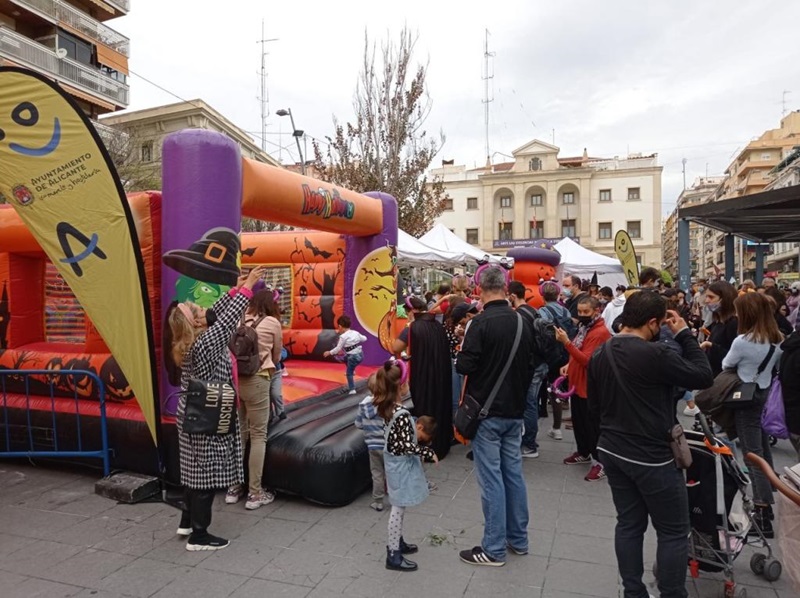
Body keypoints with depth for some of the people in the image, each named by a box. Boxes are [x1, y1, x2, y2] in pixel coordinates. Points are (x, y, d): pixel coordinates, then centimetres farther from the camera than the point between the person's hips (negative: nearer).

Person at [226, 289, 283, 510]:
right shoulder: (272, 323, 1)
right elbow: (276, 357, 13)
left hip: (233, 378, 4)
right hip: (256, 380, -4)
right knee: (258, 436, 3)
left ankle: (233, 487, 23)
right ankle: (255, 493, 7)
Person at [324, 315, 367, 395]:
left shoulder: (343, 337, -16)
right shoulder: (355, 332, 4)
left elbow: (338, 349, -11)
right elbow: (364, 339, 18)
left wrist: (329, 353, 2)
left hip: (353, 357, -7)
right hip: (360, 354, 7)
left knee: (349, 373, 8)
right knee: (345, 358, 32)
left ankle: (352, 389, 9)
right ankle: (352, 371, 44)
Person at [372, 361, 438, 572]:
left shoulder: (386, 407, -3)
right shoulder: (402, 414, -29)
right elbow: (408, 446, -28)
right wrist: (429, 453, -18)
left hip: (394, 461, 9)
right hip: (402, 464, -9)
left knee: (398, 507, 23)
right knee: (398, 508, 3)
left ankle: (397, 542, 39)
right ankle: (393, 555, 16)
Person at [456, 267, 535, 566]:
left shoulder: (480, 323, -18)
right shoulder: (524, 322, 3)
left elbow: (464, 366, -20)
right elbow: (530, 365, 11)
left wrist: (463, 349, 1)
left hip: (487, 412, -6)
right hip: (514, 410, 7)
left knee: (491, 478, 2)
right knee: (513, 472, 16)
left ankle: (494, 549, 13)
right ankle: (518, 539, 30)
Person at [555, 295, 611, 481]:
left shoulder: (600, 333, -21)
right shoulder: (584, 328, 10)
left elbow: (586, 360, -28)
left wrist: (566, 342, -34)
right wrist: (569, 365, 6)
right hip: (577, 383, 10)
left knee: (593, 424, -1)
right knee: (578, 421, 20)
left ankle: (600, 462, 11)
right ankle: (583, 452, 35)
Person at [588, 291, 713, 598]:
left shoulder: (599, 355, 2)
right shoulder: (656, 354, -22)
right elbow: (704, 377, -11)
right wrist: (685, 334, -5)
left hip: (612, 451, 7)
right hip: (651, 456, -7)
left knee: (629, 524, 16)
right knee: (673, 532, 10)